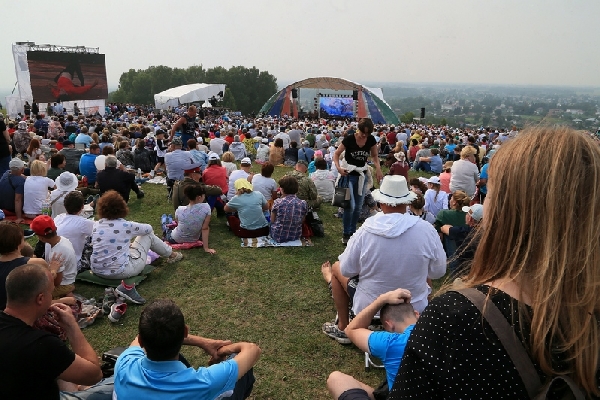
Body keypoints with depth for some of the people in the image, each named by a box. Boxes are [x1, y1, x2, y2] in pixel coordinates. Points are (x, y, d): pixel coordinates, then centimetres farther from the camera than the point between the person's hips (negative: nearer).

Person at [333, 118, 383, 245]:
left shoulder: (371, 140, -4)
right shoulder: (349, 139, -15)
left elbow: (374, 156, 8)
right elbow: (336, 154, -7)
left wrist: (378, 168, -9)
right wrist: (338, 167, -24)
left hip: (362, 175, 4)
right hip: (348, 174, -4)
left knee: (358, 207, 11)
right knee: (350, 206, -10)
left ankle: (353, 231, 27)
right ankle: (346, 234, 5)